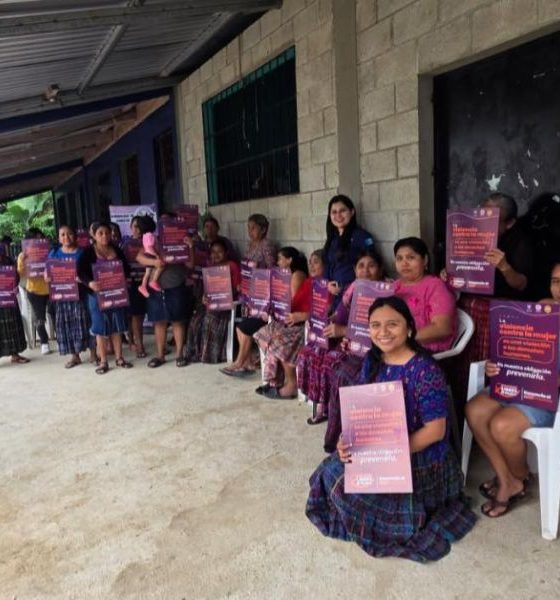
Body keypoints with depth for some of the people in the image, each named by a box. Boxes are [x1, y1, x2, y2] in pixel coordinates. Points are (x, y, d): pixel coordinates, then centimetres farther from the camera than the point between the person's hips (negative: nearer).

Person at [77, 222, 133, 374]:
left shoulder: (117, 250, 8)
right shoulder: (88, 252, -3)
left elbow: (126, 269, 8)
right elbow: (80, 271, -13)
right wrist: (89, 283, -31)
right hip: (97, 295, -3)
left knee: (117, 326, 9)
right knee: (101, 328, 2)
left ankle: (119, 358, 20)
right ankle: (103, 361, 10)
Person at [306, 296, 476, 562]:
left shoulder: (425, 370, -21)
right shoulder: (372, 361, 0)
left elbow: (435, 429, -21)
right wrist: (348, 440, -15)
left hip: (420, 460, -6)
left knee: (351, 487, -17)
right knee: (330, 472, -11)